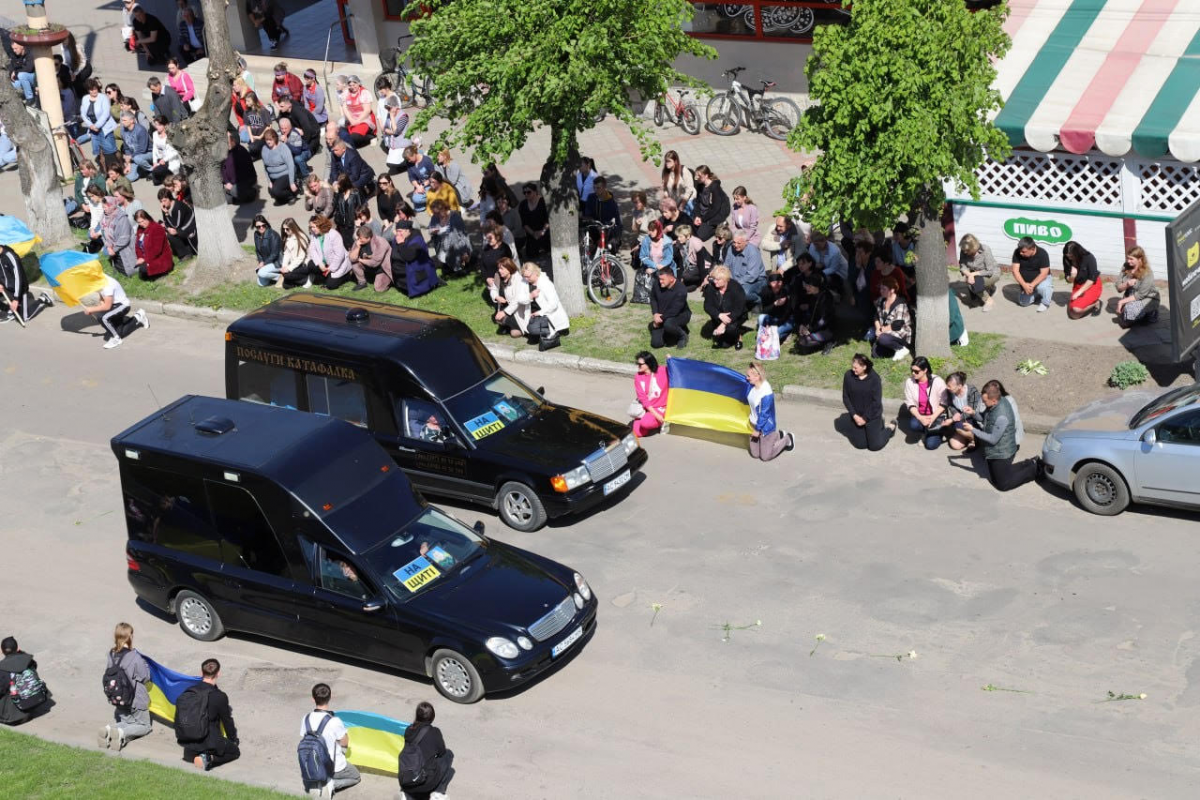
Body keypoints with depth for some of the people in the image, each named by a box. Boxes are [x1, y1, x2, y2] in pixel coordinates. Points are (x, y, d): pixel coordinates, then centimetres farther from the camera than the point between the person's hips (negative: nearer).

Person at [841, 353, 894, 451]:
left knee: (875, 446, 0)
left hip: (872, 416, -3)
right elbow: (845, 398, -5)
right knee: (860, 445, 6)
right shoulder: (848, 375, -12)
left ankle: (890, 427, 26)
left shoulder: (874, 378, -19)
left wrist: (865, 418, -15)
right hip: (857, 416, 3)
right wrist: (854, 416, -12)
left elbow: (876, 401, -16)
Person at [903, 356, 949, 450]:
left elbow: (943, 403, -11)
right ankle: (925, 432, 4)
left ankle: (939, 431, 19)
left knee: (931, 445, -17)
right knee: (913, 425, -34)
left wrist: (933, 417, -22)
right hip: (919, 415, 2)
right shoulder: (909, 382, -10)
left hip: (936, 415, -2)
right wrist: (920, 418, -22)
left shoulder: (937, 382, -17)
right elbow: (910, 404, -7)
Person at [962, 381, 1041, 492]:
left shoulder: (1002, 416, -34)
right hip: (995, 452, 9)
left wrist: (972, 430, -24)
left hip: (1001, 454, -9)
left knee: (1003, 485, 6)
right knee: (995, 480, 24)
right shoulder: (999, 401, -6)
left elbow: (993, 439, -27)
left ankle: (1034, 469, 13)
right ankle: (1031, 464, 26)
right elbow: (985, 421, 11)